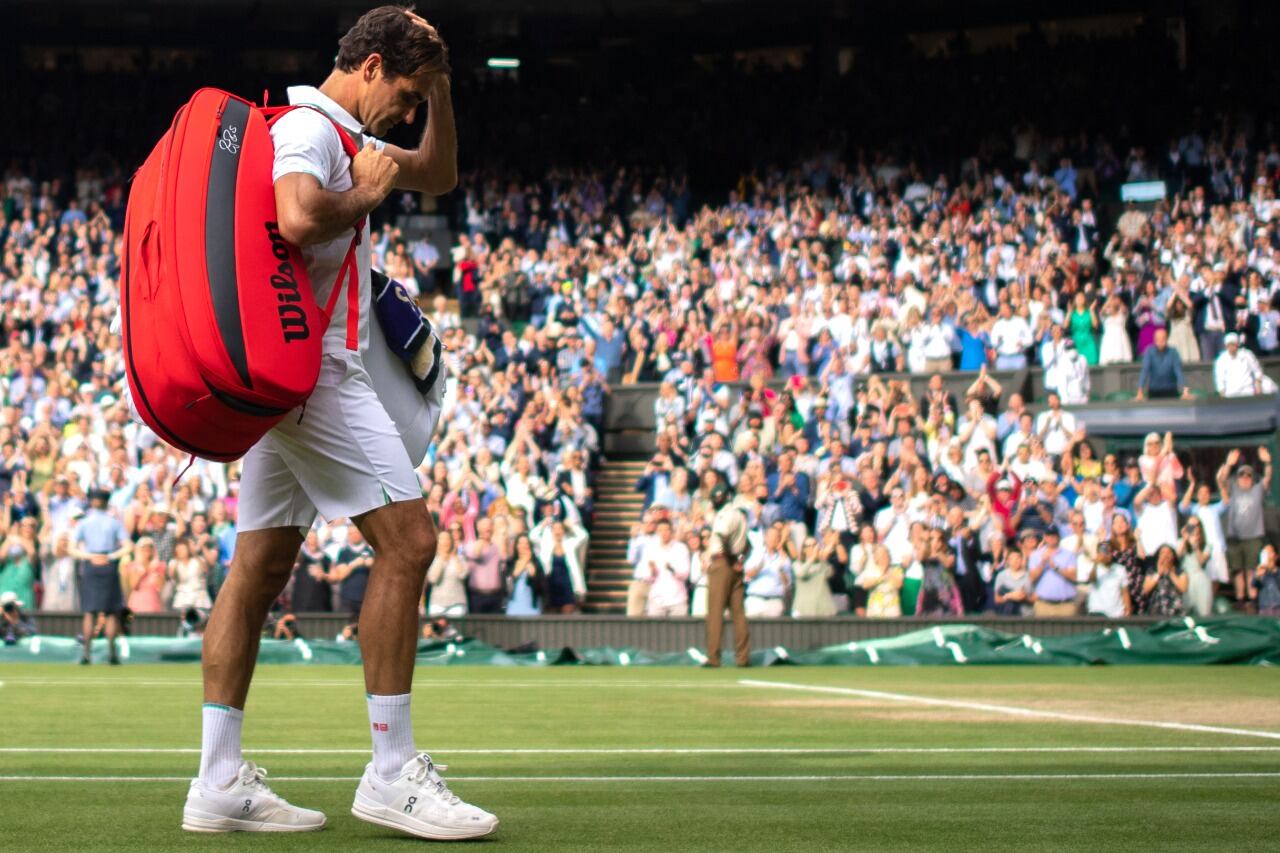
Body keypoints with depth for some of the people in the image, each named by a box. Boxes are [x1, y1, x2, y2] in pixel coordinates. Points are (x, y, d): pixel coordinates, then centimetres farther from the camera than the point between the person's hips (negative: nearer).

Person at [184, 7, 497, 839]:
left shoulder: (340, 135, 21)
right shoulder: (308, 126, -11)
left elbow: (440, 175, 32)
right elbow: (298, 217, -31)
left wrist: (439, 85, 19)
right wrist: (364, 196, -13)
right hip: (315, 364, -11)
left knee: (263, 562, 7)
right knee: (407, 538, -10)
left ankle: (220, 779, 6)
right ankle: (392, 772, -9)